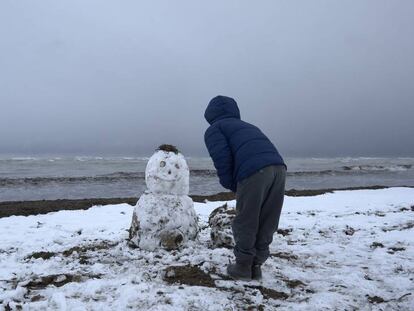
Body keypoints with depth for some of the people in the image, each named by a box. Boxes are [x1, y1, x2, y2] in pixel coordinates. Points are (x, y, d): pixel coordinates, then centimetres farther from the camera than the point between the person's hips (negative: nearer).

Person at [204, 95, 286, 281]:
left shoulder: (214, 129, 16)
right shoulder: (246, 126, 36)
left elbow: (222, 159, -2)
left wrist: (231, 185, 12)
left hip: (254, 171, -7)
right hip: (278, 167, 7)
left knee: (245, 224, 9)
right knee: (267, 224, 16)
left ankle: (243, 267, 20)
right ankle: (256, 266, 25)